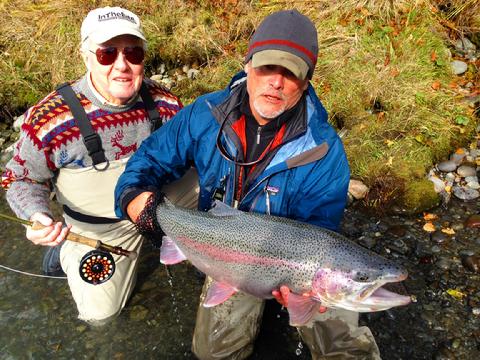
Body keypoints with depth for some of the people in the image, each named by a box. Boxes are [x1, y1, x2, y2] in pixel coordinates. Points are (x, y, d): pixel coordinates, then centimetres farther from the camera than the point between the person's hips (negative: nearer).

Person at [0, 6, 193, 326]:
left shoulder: (164, 102, -16)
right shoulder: (49, 119, -26)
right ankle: (68, 250, 31)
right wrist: (38, 217, -30)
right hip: (100, 229, -2)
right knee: (100, 313, 6)